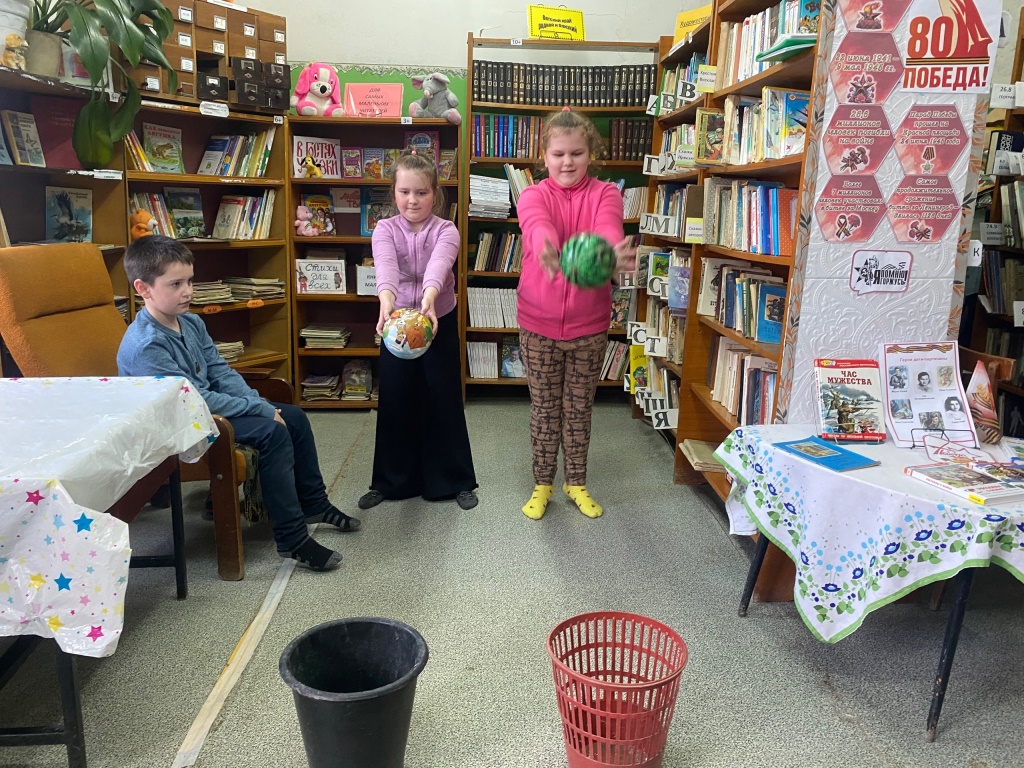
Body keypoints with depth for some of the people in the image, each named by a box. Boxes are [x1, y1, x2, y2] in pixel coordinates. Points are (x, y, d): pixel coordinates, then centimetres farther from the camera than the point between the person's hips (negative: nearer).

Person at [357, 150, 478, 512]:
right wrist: (387, 299, -47)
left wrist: (428, 298, -51)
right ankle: (390, 481, 26)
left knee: (444, 400, 5)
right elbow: (385, 265, -26)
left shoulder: (446, 231, -8)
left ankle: (455, 480, 21)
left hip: (440, 322, -1)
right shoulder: (385, 230, -4)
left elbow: (439, 265, -30)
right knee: (394, 402, 9)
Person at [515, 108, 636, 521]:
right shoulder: (533, 195, -5)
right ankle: (543, 482, 28)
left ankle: (576, 482, 31)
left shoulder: (605, 194, -3)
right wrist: (547, 250, -54)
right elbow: (537, 224, -29)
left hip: (590, 323, 1)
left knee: (579, 408, 13)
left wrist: (614, 253, -51)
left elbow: (608, 228, -26)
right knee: (544, 408, 11)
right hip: (539, 323, 0)